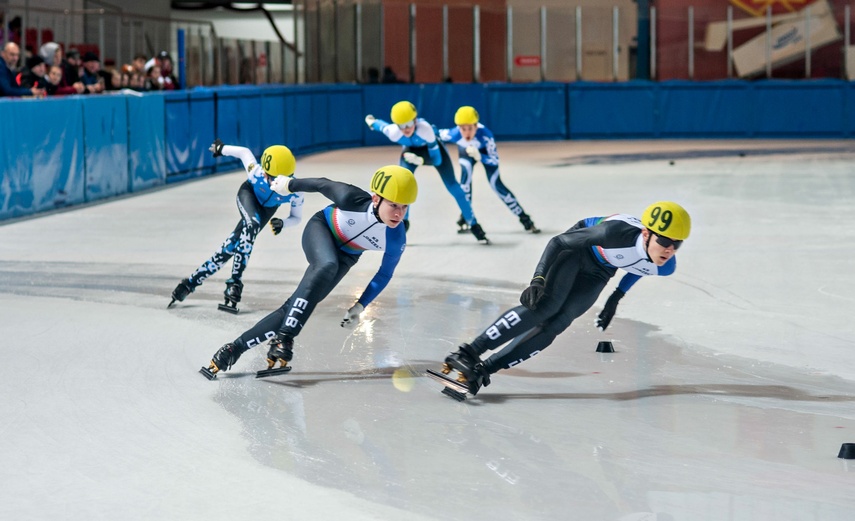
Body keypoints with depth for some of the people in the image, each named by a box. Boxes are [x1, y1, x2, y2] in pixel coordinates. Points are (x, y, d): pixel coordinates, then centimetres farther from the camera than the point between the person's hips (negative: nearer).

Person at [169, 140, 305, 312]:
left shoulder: (295, 193, -35)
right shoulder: (257, 174, -40)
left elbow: (296, 217, -16)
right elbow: (244, 152, -20)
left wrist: (282, 223, -37)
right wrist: (221, 149, -3)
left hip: (267, 207, 2)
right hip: (248, 194, -2)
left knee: (230, 247, -4)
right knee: (252, 224, -34)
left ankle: (191, 282, 6)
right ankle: (235, 283, -30)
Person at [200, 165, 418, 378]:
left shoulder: (396, 240, -27)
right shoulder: (354, 200, -36)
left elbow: (384, 275, -7)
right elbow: (322, 184, -15)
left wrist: (360, 306, -6)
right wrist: (290, 185, 1)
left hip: (345, 255, 3)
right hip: (321, 228, -3)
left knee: (295, 307, -8)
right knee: (327, 267, -38)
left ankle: (236, 348, 1)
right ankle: (284, 338, -38)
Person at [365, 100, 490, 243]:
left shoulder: (425, 129, -42)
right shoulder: (393, 132, -35)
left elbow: (437, 159, -36)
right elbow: (380, 125, -11)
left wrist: (419, 161, -53)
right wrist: (370, 121, 10)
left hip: (432, 147, -2)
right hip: (411, 149, 2)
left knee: (452, 186, -5)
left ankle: (474, 225, 4)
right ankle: (402, 224, 8)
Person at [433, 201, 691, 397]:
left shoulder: (665, 266, -22)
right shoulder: (618, 232, -39)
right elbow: (559, 241, -28)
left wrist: (616, 298, 12)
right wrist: (538, 279, -39)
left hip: (597, 273, 5)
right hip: (577, 249, -5)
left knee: (555, 324, -14)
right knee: (544, 305, -27)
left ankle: (483, 371, -13)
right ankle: (469, 352, -25)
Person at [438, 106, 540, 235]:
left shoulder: (485, 135, -42)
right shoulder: (454, 135, -39)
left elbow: (495, 160, -35)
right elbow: (437, 134, -18)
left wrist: (479, 156, -49)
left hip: (484, 151, -1)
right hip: (465, 151, 1)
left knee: (495, 183, -10)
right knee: (466, 173, -26)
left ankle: (524, 218, 2)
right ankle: (465, 217, -9)